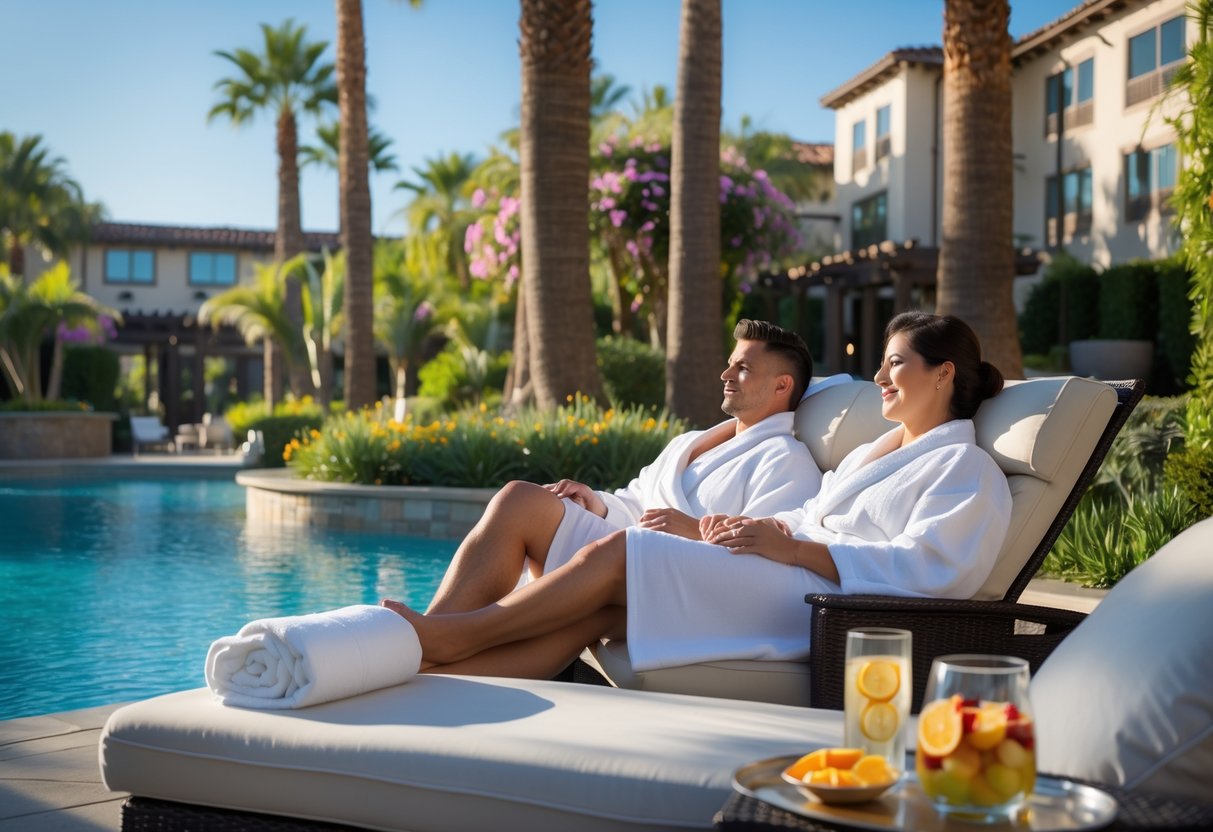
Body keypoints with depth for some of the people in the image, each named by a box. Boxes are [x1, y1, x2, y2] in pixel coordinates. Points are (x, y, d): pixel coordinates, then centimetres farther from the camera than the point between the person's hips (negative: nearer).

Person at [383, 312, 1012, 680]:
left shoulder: (967, 468, 3)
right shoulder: (875, 450, 30)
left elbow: (924, 566, -12)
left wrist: (790, 547, -18)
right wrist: (748, 525, 6)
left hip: (831, 599, -8)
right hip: (789, 580, 8)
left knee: (618, 554, -19)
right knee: (600, 611, -17)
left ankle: (453, 635, -12)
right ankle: (435, 677, -26)